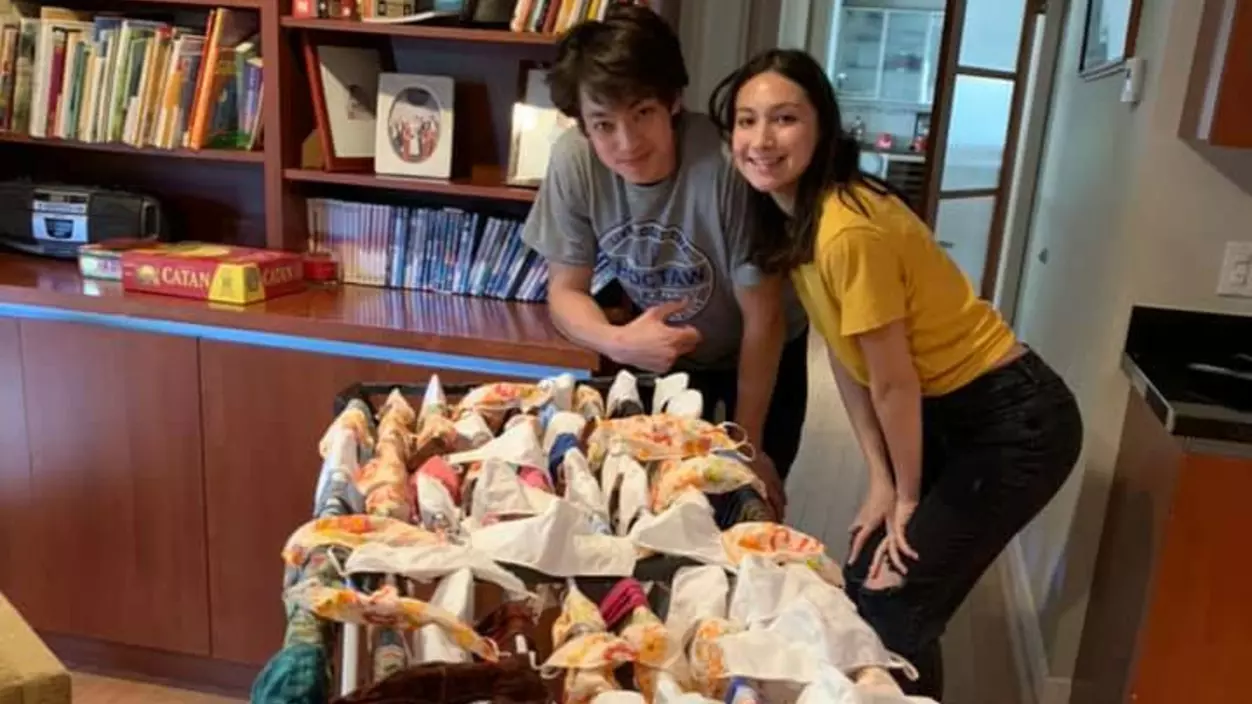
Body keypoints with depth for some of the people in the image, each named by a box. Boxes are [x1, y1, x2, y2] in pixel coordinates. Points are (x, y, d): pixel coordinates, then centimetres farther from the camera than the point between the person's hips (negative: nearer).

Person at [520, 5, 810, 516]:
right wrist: (618, 342, -34)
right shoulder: (572, 162, -26)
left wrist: (748, 444, -12)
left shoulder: (729, 166, -36)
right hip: (655, 350, 3)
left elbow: (763, 320, -23)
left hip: (760, 355, -2)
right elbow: (566, 291, -11)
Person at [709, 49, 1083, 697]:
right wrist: (881, 482, 1)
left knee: (894, 606, -5)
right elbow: (844, 358, 2)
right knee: (862, 585, 14)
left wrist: (907, 497, -6)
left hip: (1014, 423, -8)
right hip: (945, 415, 8)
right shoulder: (790, 217, -1)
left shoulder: (848, 230, -29)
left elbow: (894, 383, -21)